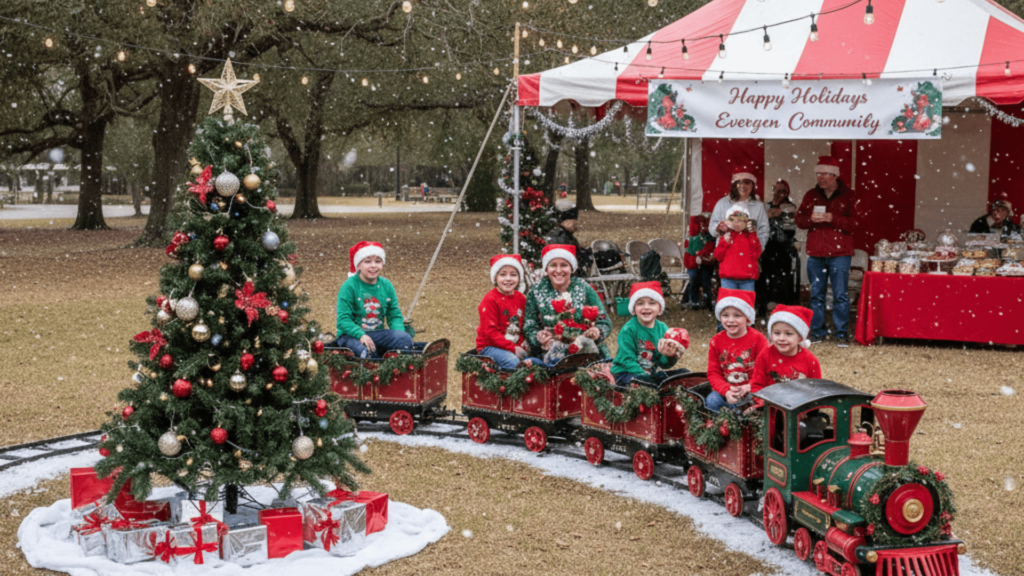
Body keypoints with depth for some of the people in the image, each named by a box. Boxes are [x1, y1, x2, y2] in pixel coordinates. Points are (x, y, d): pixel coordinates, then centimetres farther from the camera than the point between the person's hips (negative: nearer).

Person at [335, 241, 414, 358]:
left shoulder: (386, 286, 8)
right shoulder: (349, 287, -8)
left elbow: (394, 315, 9)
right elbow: (343, 319, -13)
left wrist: (399, 331, -14)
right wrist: (361, 335, -29)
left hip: (378, 333, 4)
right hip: (351, 335, -4)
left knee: (405, 338, -22)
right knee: (365, 351, -37)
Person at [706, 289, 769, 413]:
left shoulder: (758, 339, -4)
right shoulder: (716, 341, 2)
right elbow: (713, 372, 2)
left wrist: (750, 387, -24)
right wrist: (726, 391, -16)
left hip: (751, 390, -2)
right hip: (726, 390, 2)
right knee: (711, 402, -25)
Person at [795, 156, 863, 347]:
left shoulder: (849, 196, 0)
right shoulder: (811, 195, 10)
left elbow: (855, 225, -8)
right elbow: (799, 219, 9)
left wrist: (832, 218, -20)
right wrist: (810, 219, -13)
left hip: (839, 253, -3)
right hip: (815, 253, 3)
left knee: (840, 295, -4)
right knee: (816, 294, 7)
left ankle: (842, 333, 3)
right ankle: (817, 331, 16)